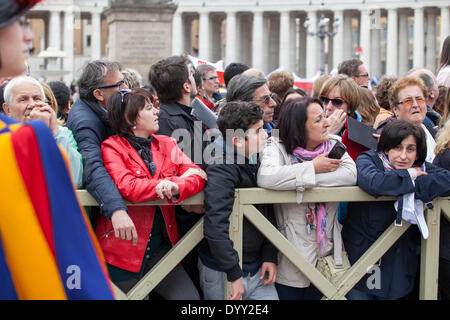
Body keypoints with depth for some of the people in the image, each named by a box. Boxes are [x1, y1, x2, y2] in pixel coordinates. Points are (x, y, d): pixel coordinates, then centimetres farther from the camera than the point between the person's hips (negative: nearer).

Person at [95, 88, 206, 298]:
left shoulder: (167, 144, 11)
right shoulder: (112, 147, -5)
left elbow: (198, 176, -2)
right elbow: (126, 187, -22)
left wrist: (177, 187, -26)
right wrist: (176, 179, -13)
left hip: (159, 245, 4)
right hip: (123, 247, -4)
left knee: (190, 296, -5)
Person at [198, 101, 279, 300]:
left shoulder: (255, 164, 4)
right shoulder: (222, 170, -20)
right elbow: (215, 226, -28)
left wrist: (269, 255, 4)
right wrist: (234, 275, -27)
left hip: (256, 268, 7)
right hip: (222, 274, -7)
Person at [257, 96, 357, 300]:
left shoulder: (333, 144, 5)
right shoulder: (277, 147, -7)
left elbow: (351, 174, -13)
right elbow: (266, 177, -28)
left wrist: (299, 180, -18)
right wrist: (313, 168, -20)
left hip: (328, 250, 4)